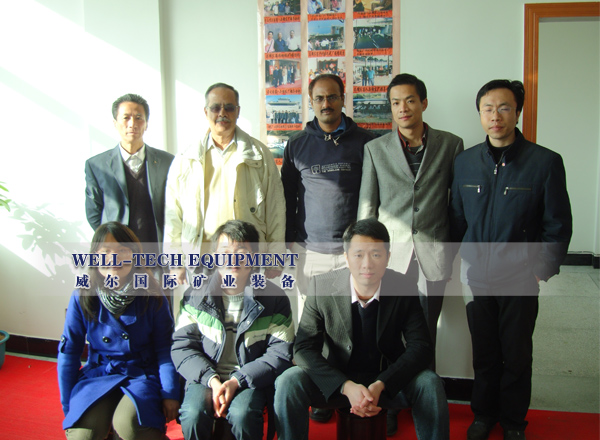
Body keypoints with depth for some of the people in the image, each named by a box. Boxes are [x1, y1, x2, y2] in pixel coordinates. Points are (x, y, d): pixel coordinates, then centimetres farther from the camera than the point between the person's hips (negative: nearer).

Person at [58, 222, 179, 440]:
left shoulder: (152, 296, -5)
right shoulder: (82, 297, -3)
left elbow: (164, 349, 0)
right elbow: (69, 351, 4)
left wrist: (170, 394, -7)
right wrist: (68, 405, 4)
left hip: (142, 374, -1)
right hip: (97, 375, 1)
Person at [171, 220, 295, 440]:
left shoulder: (274, 299, -2)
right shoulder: (196, 295, 2)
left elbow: (280, 354, -5)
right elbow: (182, 346, 1)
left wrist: (238, 381, -16)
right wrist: (211, 379, -15)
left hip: (251, 380, -1)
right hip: (205, 376, 2)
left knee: (241, 414, -31)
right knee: (193, 415, -27)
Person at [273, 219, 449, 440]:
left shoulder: (404, 288, -11)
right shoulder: (321, 286, -13)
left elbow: (420, 346, -11)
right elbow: (304, 348, -13)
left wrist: (380, 386, -27)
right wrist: (346, 387, -28)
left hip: (388, 381, 1)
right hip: (336, 382, 0)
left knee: (430, 384, -27)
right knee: (288, 382, -27)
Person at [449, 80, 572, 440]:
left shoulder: (545, 162, -7)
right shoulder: (465, 162, 3)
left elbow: (558, 225, -3)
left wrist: (542, 271, -6)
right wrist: (460, 265, 8)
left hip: (519, 279, -2)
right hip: (476, 277, 2)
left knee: (516, 355, 11)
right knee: (484, 352, 14)